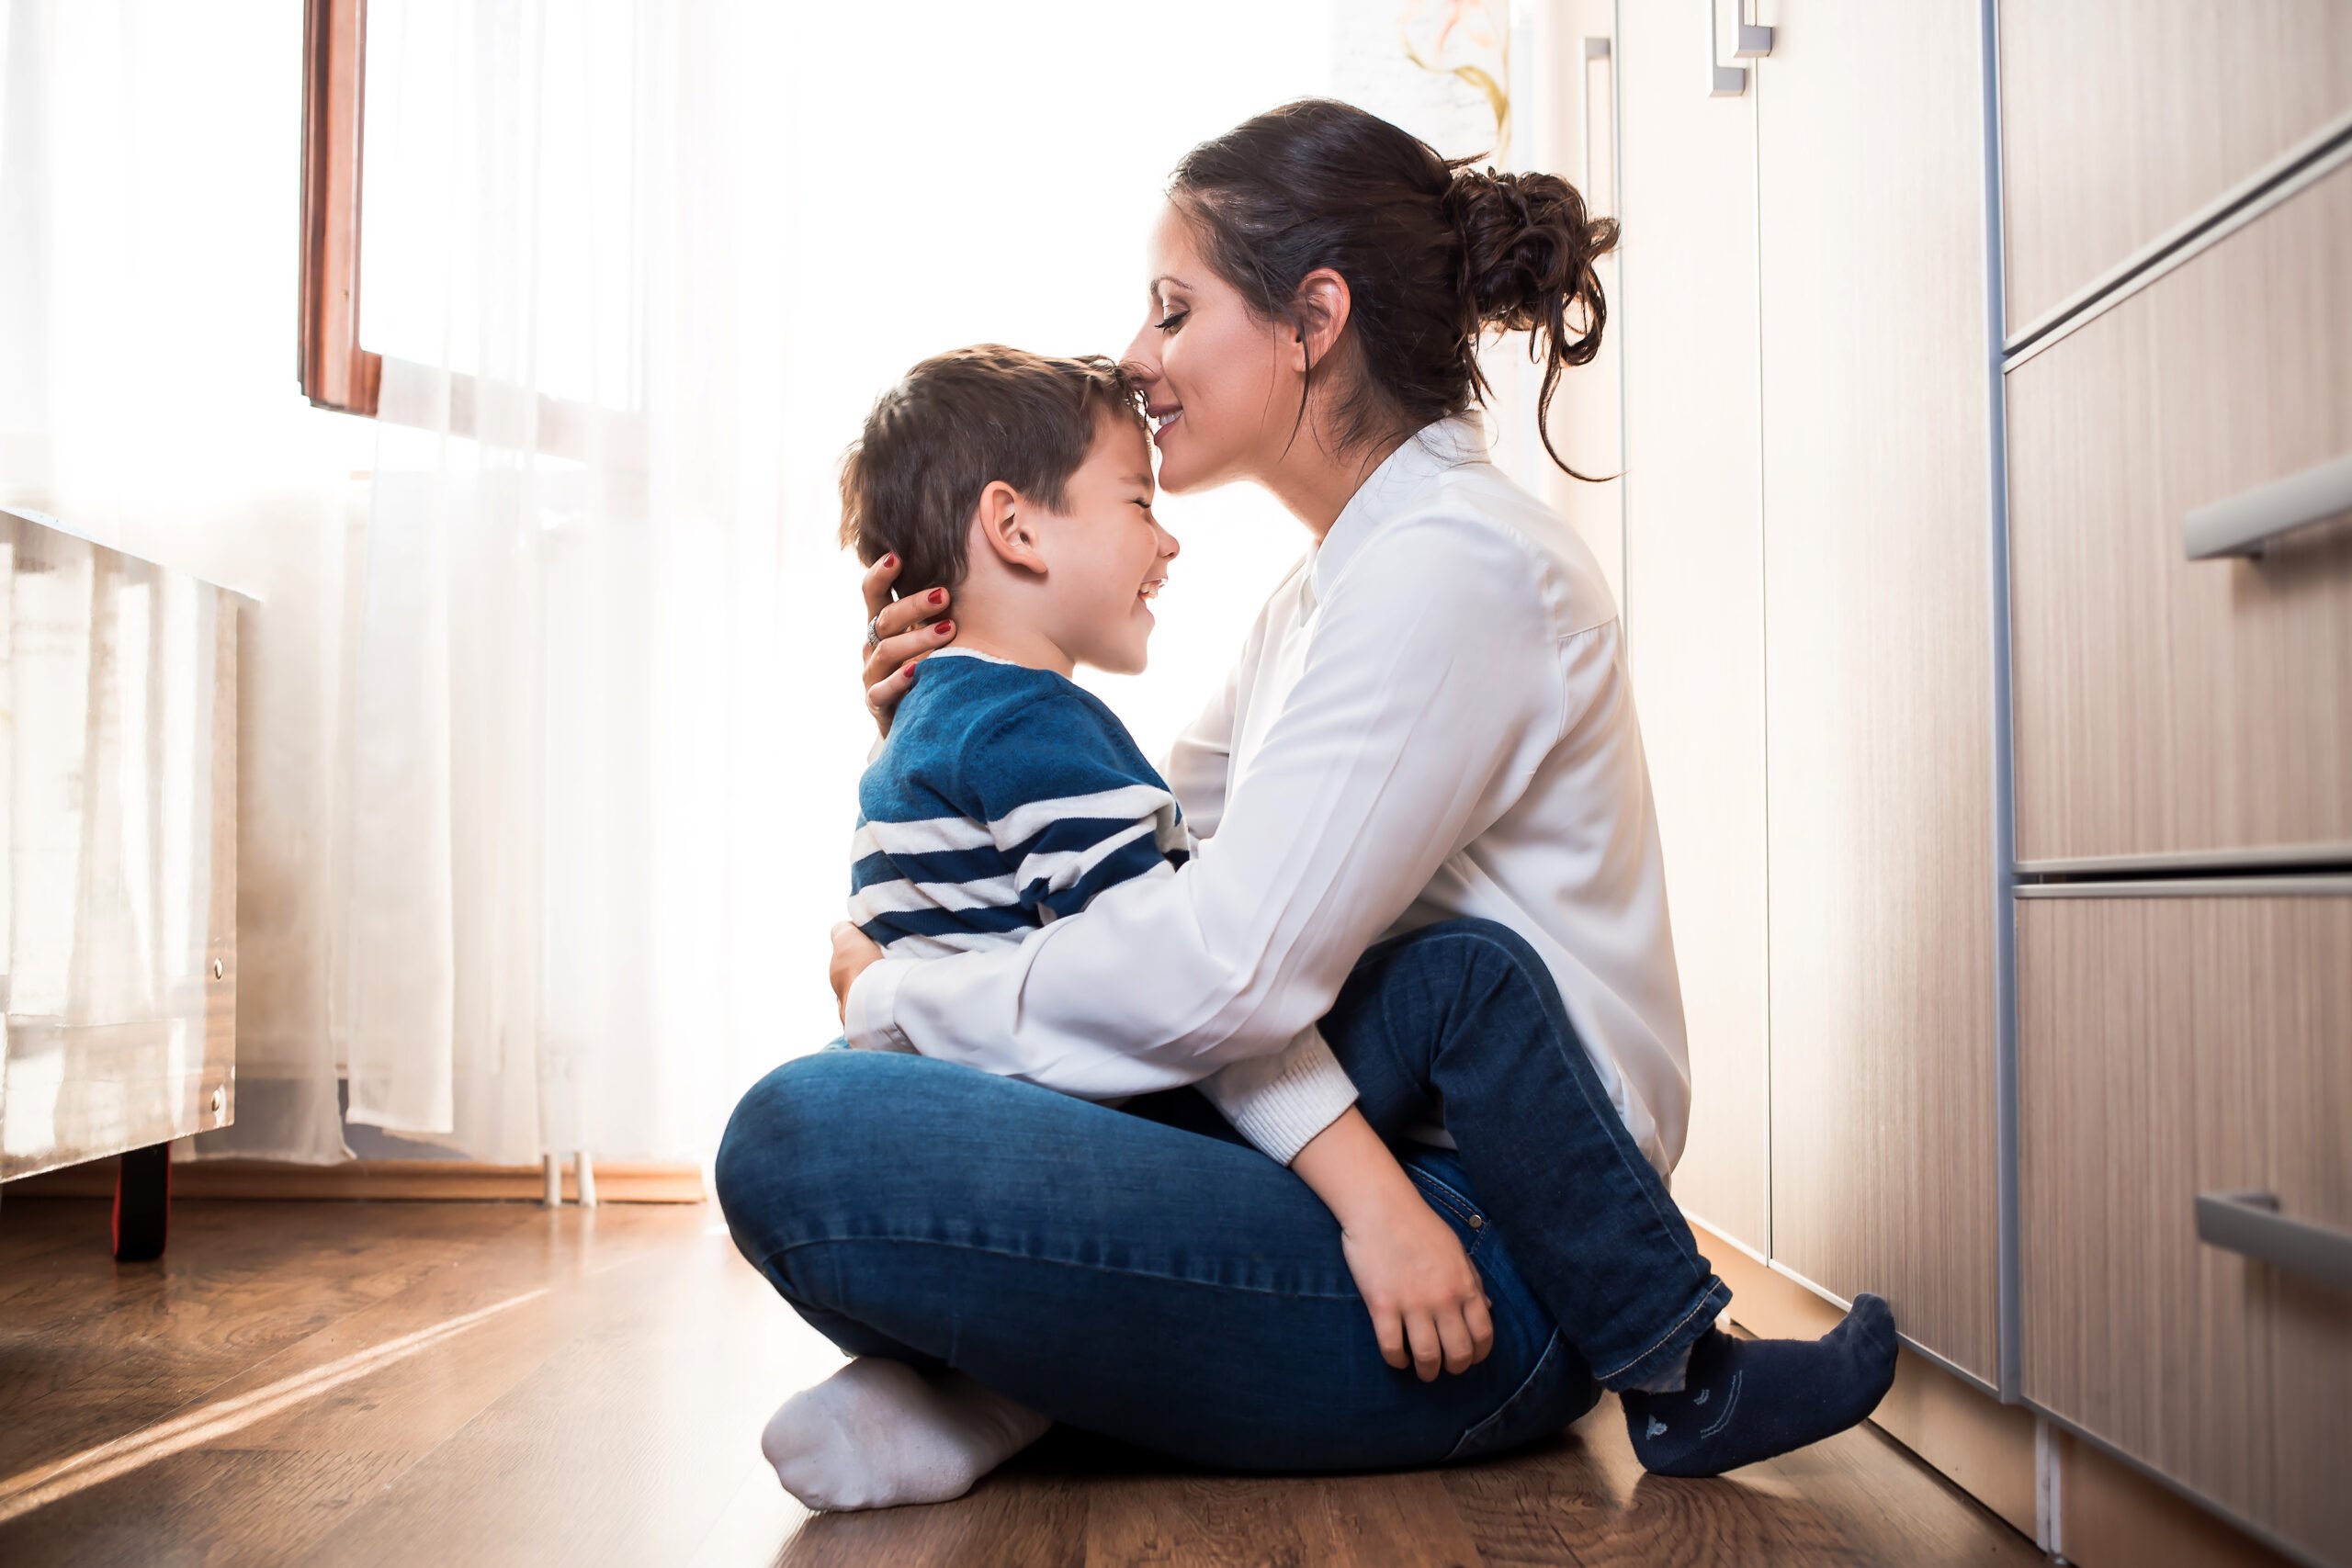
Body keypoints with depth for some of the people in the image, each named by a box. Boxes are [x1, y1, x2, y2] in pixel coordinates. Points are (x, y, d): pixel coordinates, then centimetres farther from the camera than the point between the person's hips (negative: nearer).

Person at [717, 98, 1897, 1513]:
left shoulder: (1457, 563, -14)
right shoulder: (1331, 589, 18)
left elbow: (1229, 971, -23)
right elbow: (1135, 854, 21)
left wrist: (897, 1000, -9)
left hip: (1492, 1259, -10)